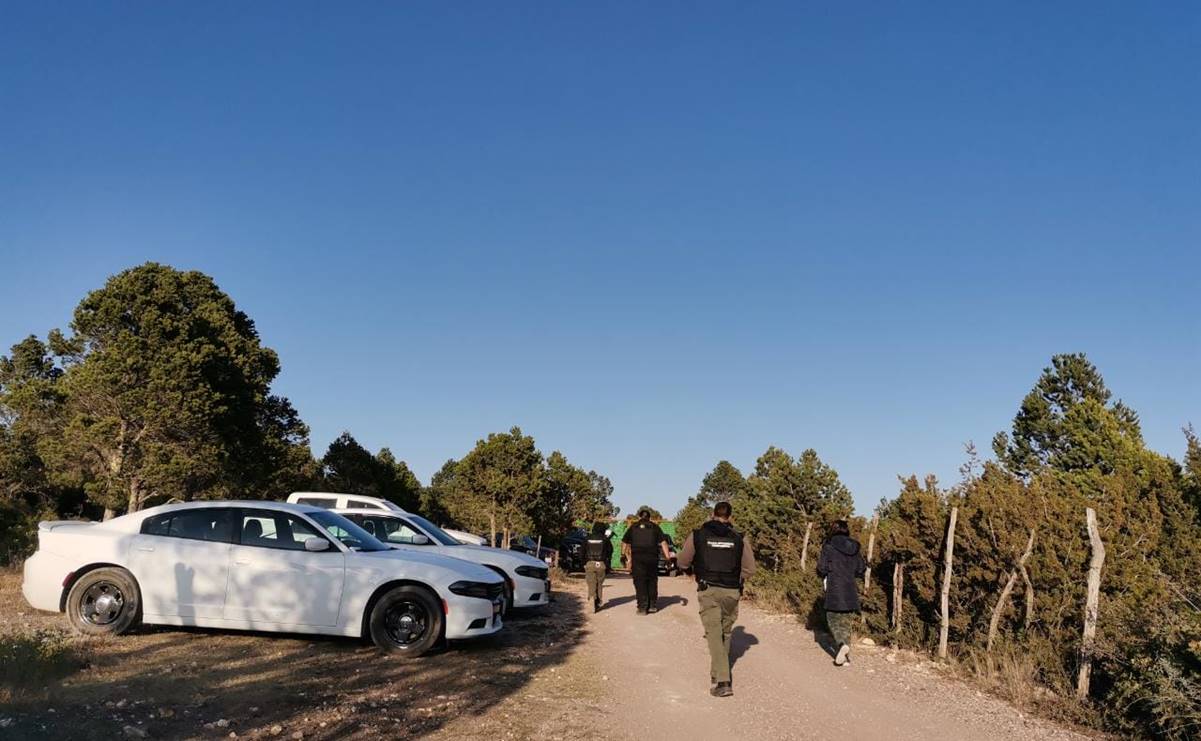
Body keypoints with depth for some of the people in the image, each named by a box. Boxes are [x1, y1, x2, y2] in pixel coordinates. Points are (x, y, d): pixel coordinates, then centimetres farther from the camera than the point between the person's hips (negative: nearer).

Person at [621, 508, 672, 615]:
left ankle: (642, 607, -4)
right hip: (652, 558, 1)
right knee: (652, 582, 14)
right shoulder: (655, 527, 9)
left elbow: (624, 543, 11)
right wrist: (667, 556, 0)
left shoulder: (633, 527, 11)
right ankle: (653, 605, 16)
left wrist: (624, 555, 21)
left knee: (640, 583, 1)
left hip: (637, 558, -1)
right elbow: (663, 543, 0)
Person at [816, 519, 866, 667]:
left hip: (834, 589, -4)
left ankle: (842, 644, -18)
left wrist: (825, 574, 13)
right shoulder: (855, 547, 5)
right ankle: (846, 656, 9)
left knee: (834, 619, 7)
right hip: (851, 590, 4)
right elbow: (861, 569, 7)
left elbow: (821, 569, -9)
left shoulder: (829, 546, -8)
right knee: (847, 621, 13)